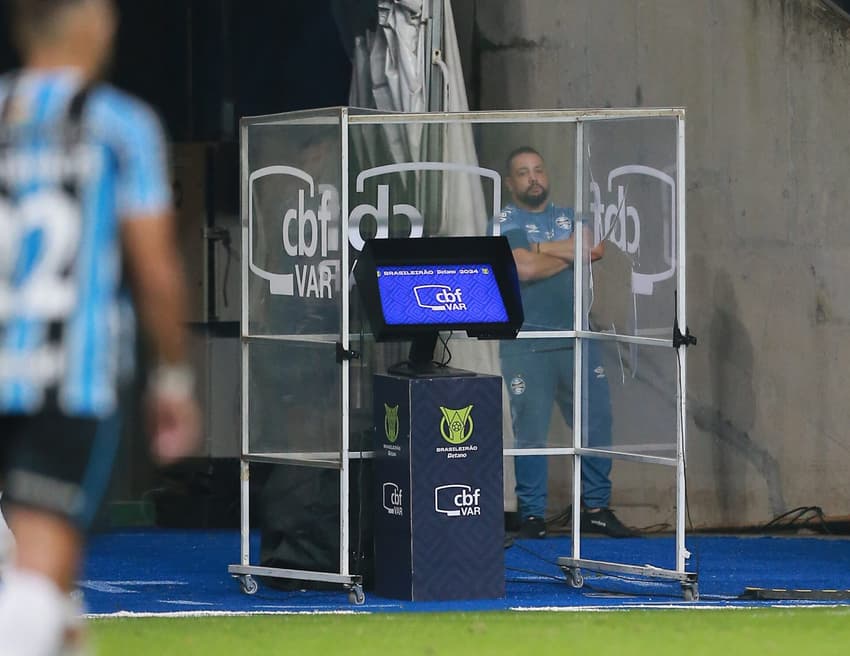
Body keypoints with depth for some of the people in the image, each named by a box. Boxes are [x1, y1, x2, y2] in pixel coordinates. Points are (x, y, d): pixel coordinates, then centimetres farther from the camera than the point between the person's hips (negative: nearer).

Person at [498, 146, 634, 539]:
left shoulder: (569, 218, 15)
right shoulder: (505, 223, 0)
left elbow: (596, 248, -5)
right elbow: (523, 268, -16)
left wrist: (544, 248, -10)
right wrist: (570, 254, -4)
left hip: (576, 337, 5)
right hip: (527, 344, -5)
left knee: (596, 422, 3)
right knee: (531, 432, -3)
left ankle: (596, 507, 13)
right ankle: (531, 517, 4)